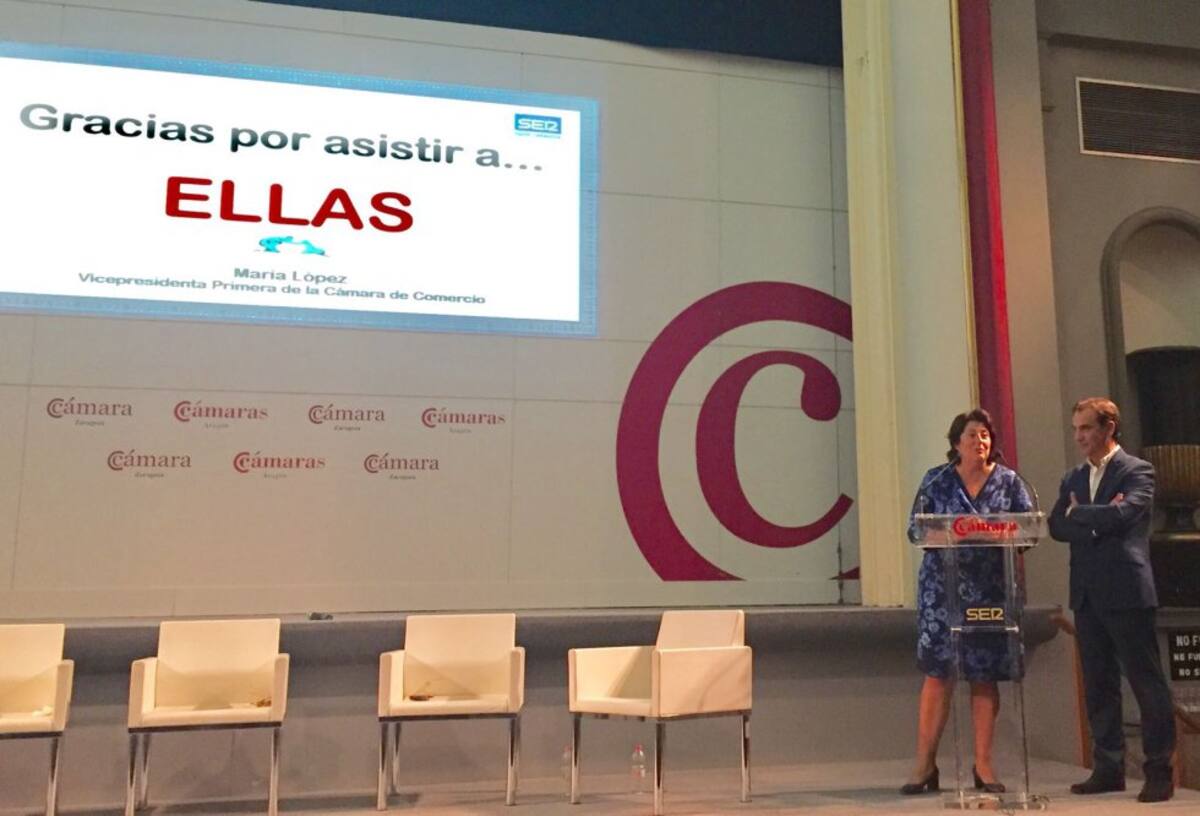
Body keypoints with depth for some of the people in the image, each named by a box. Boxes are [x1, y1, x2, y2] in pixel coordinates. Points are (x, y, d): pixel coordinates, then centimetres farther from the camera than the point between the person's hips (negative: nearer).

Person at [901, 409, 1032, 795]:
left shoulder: (1010, 481, 7)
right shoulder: (935, 481, 5)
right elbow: (915, 529, 2)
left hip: (991, 589, 1)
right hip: (943, 587, -1)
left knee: (985, 676, 5)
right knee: (937, 671, -3)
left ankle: (983, 764, 16)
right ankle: (925, 764, 4)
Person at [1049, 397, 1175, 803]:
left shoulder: (1137, 471, -3)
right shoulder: (1073, 478, 14)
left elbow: (1122, 514, -20)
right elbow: (1056, 526, 3)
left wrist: (1078, 513, -5)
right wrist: (1100, 519, -11)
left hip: (1126, 591, -6)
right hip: (1087, 595, 6)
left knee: (1147, 682, 1)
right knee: (1098, 685, 11)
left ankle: (1159, 772, 10)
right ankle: (1108, 768, 19)